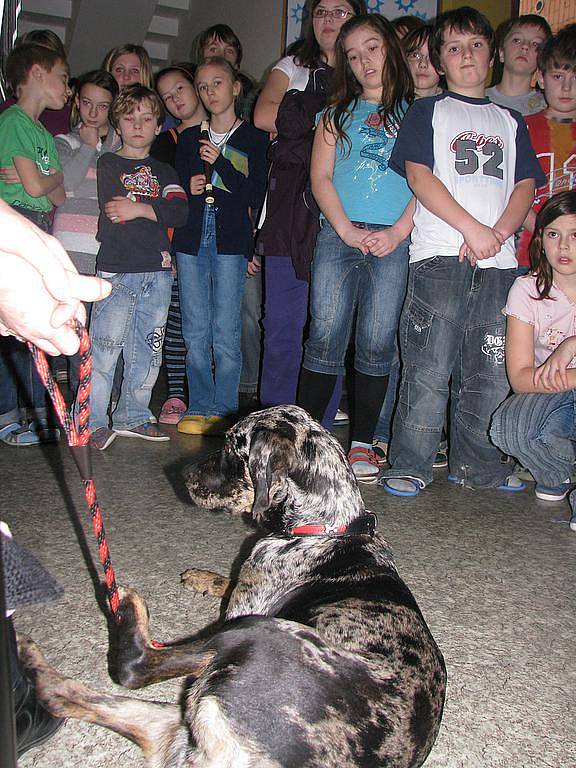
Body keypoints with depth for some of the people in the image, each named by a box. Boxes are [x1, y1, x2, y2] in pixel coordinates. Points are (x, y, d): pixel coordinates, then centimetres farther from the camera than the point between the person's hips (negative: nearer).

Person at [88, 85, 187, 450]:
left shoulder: (164, 171, 19)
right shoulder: (109, 163, 9)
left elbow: (181, 213, 0)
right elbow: (114, 214, -8)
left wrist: (140, 208, -11)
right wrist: (158, 210, -3)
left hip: (157, 273, 4)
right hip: (117, 270, -4)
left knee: (148, 350, 7)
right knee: (105, 348, -8)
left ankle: (134, 416, 17)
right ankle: (93, 421, 0)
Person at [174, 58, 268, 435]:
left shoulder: (254, 138, 6)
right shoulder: (190, 139, 17)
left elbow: (256, 197, -3)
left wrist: (221, 163, -12)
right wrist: (188, 189, -3)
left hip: (231, 240, -3)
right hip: (192, 238, 4)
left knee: (225, 331, -5)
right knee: (195, 331, 3)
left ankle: (223, 410, 3)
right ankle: (199, 407, 11)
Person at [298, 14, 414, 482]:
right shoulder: (338, 113, 18)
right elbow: (321, 176, 8)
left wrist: (397, 231, -10)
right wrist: (348, 231, -6)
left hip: (394, 242, -1)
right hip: (339, 236, 1)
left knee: (377, 342, -2)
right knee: (325, 336, -4)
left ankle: (362, 442, 6)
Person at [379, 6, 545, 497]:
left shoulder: (510, 120, 22)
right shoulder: (428, 111, 12)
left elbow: (526, 186, 13)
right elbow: (419, 177, -2)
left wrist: (498, 233, -7)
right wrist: (473, 229, -11)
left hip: (499, 261, 4)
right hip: (440, 255, -4)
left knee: (491, 370, 5)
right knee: (429, 366, -8)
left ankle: (477, 464, 17)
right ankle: (411, 464, 2)